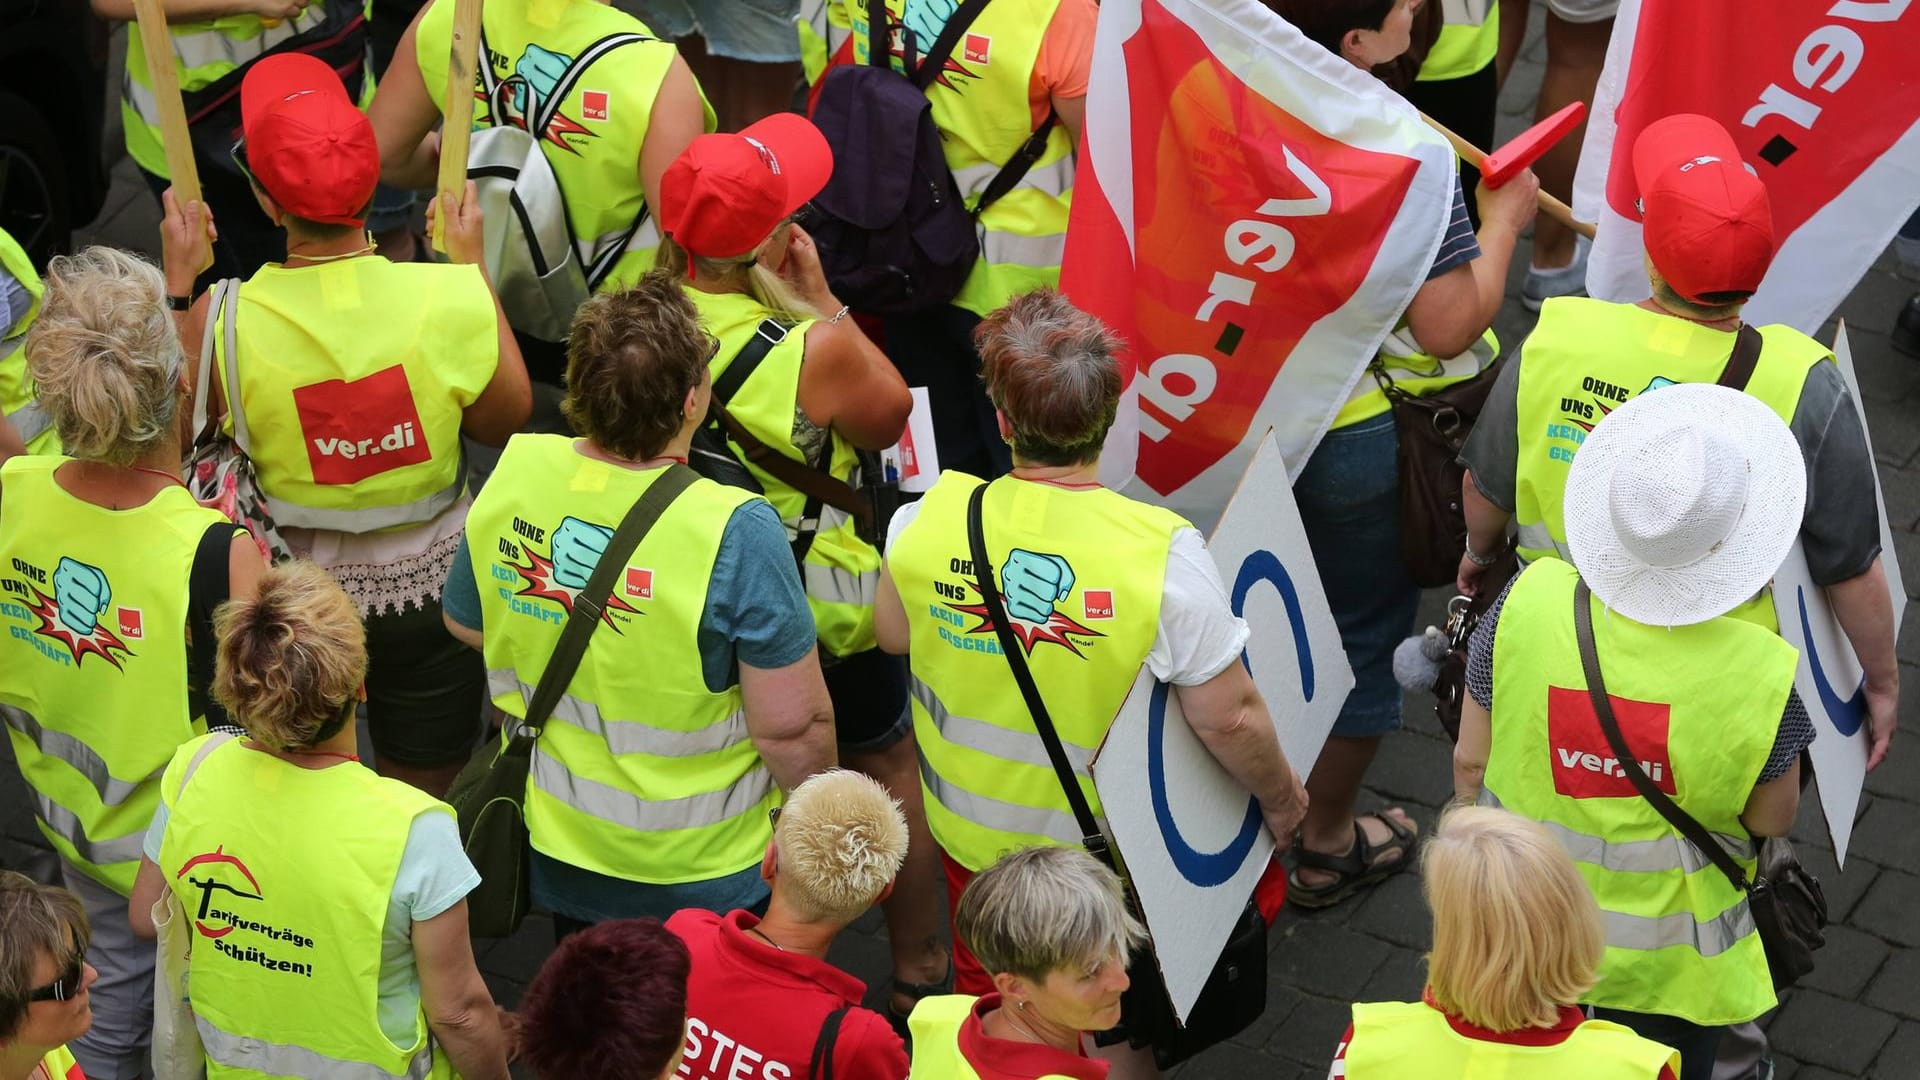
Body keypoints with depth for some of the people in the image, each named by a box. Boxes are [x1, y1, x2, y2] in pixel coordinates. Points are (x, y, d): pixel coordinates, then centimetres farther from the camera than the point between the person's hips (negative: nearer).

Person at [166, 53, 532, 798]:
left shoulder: (223, 322, -24)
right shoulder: (452, 299, -24)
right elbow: (506, 420, -5)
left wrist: (177, 282, 0)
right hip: (429, 589, 0)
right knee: (421, 807, 21)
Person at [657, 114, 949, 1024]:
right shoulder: (816, 349, -32)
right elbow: (890, 413, -10)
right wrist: (820, 298, -12)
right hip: (819, 612, -4)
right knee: (890, 768, 21)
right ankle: (917, 974, 36)